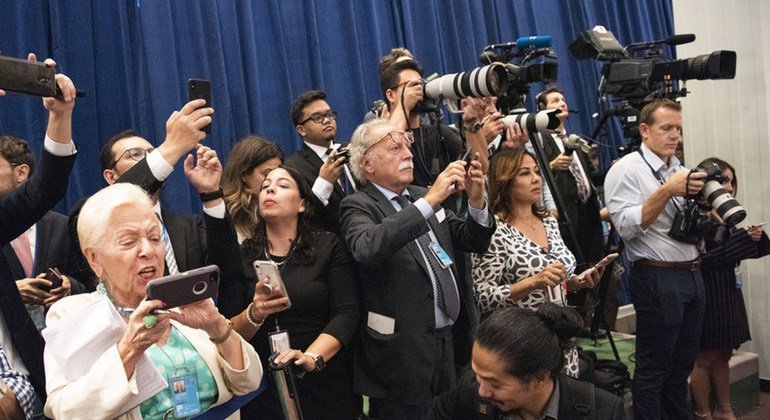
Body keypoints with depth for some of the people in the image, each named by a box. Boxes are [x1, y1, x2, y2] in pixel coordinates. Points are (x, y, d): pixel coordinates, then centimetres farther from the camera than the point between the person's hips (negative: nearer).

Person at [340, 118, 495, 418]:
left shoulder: (423, 197, 12)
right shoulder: (358, 207, -9)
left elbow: (473, 241, 11)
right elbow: (367, 247, -31)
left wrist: (476, 200, -8)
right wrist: (430, 201, -33)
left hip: (451, 339, 7)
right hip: (405, 352, -6)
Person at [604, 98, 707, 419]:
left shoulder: (680, 169, 16)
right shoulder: (626, 170, -7)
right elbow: (628, 227, -17)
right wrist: (667, 191, -23)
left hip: (692, 275, 8)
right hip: (657, 279, -7)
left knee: (683, 365, 16)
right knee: (653, 368, 2)